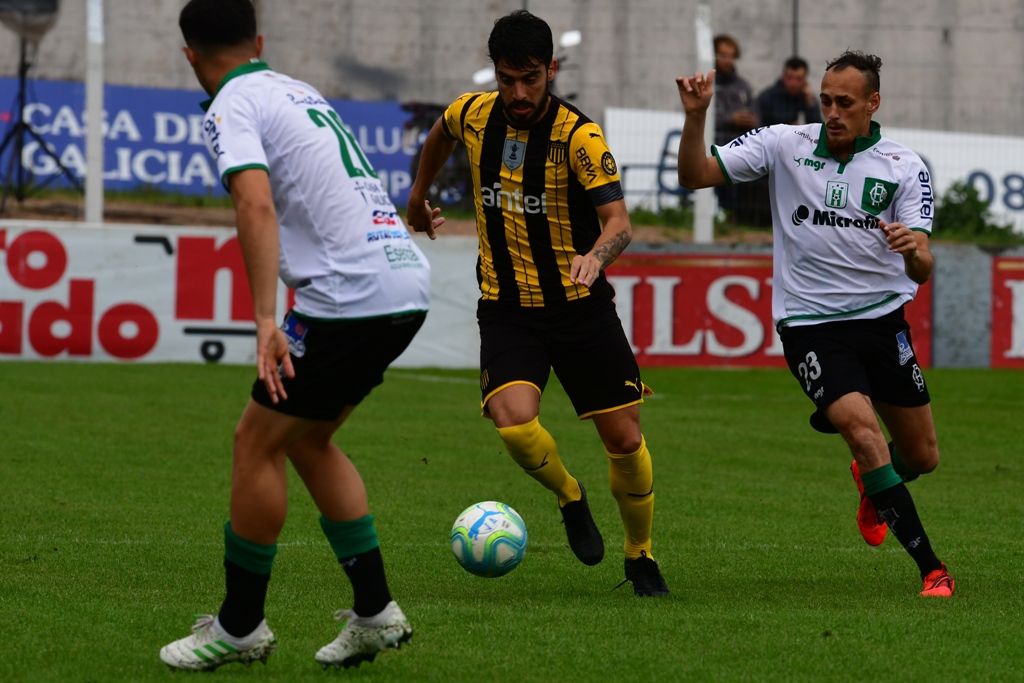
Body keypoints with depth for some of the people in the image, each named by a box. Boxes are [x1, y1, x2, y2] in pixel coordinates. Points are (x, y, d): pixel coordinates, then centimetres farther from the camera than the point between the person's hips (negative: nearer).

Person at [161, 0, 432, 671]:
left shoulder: (232, 107, -4)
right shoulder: (300, 92, 22)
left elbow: (256, 205, -20)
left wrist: (266, 321, -27)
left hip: (351, 293, -8)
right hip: (410, 282, 8)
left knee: (257, 440, 3)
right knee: (306, 437, 19)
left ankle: (241, 627, 10)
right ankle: (375, 611, 16)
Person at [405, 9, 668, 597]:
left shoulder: (579, 135, -17)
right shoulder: (473, 115, -4)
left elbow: (619, 222, -27)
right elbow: (440, 136, 22)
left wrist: (595, 256, -49)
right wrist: (419, 195, 36)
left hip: (581, 305, -2)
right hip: (506, 307, 2)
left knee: (626, 441, -1)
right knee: (515, 423, -23)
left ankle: (641, 558, 25)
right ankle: (570, 498, 9)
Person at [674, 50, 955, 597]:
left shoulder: (905, 168, -3)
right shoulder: (785, 145, -2)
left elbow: (921, 272, -9)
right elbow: (695, 175, -3)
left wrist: (914, 250, -33)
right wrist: (695, 117, -21)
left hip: (883, 319, 2)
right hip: (809, 323, -2)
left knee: (921, 456, 9)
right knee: (862, 427, -24)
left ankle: (872, 485, 48)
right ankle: (931, 570, -18)